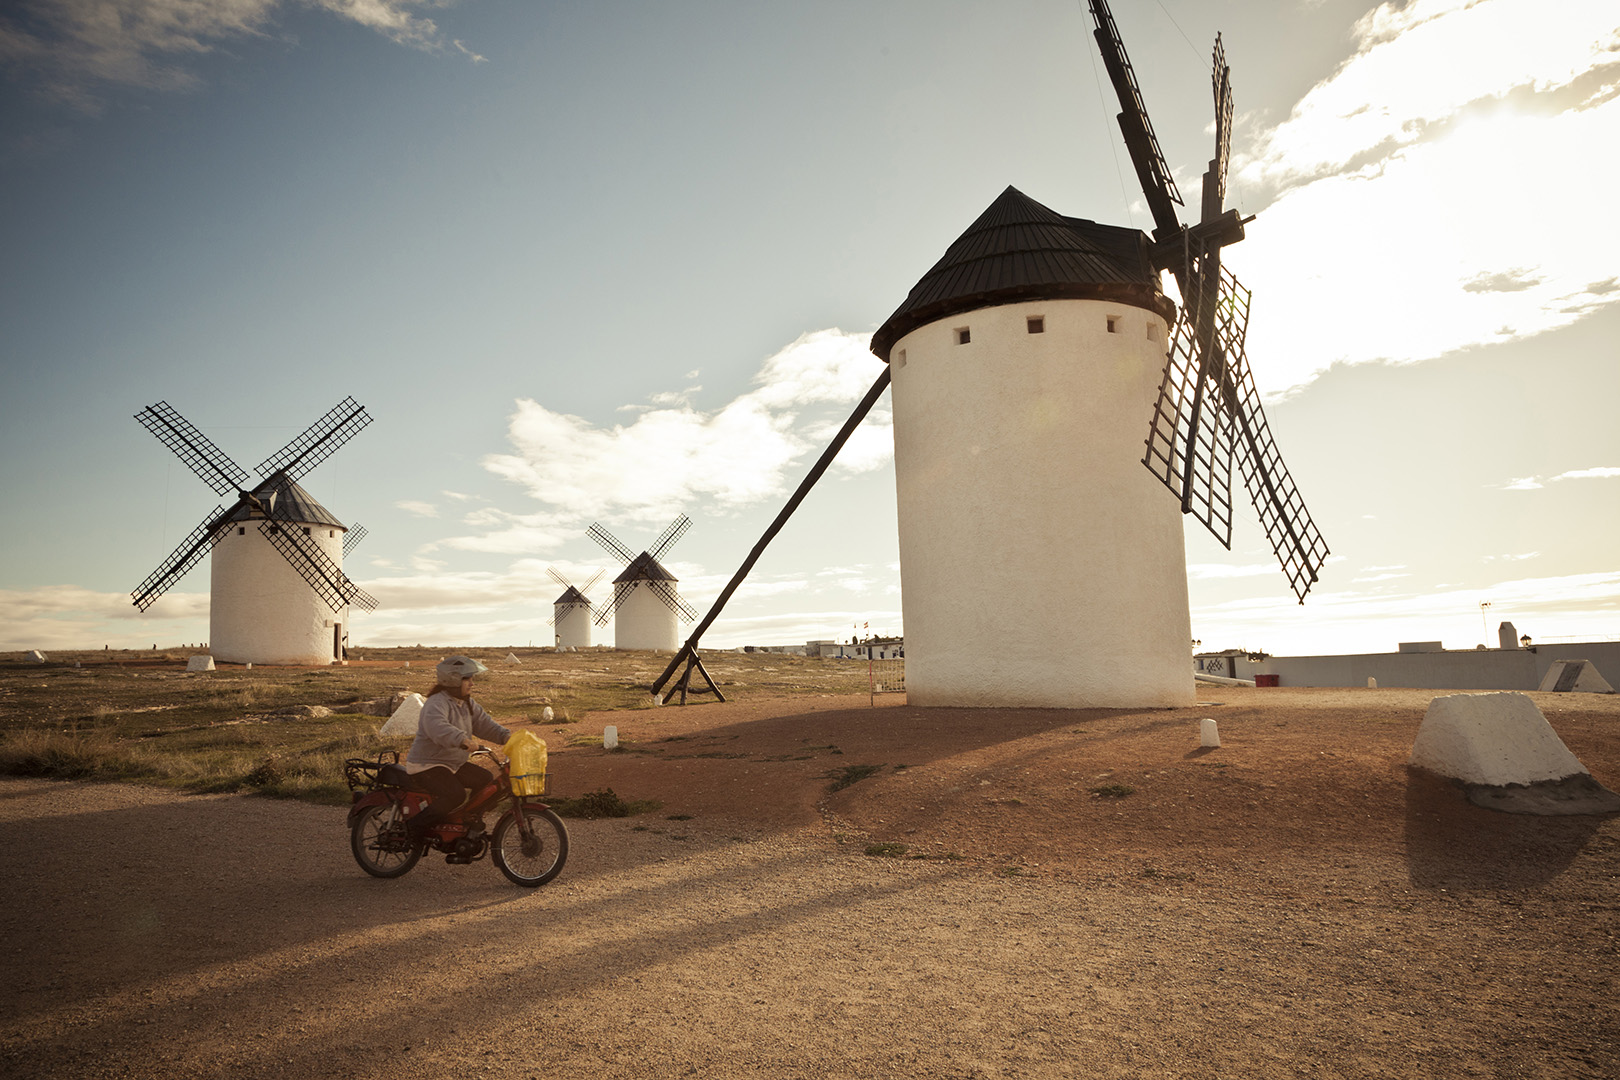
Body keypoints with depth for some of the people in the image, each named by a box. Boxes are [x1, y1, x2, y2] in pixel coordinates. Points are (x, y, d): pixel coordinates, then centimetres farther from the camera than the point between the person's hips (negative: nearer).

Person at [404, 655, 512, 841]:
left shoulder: (467, 704, 9)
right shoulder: (436, 703, -22)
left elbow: (483, 723, 8)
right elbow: (436, 726, -42)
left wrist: (506, 736, -10)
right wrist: (462, 740, -57)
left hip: (454, 763, 9)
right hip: (427, 766, -9)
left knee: (485, 780, 1)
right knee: (455, 794, -28)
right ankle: (415, 828, -13)